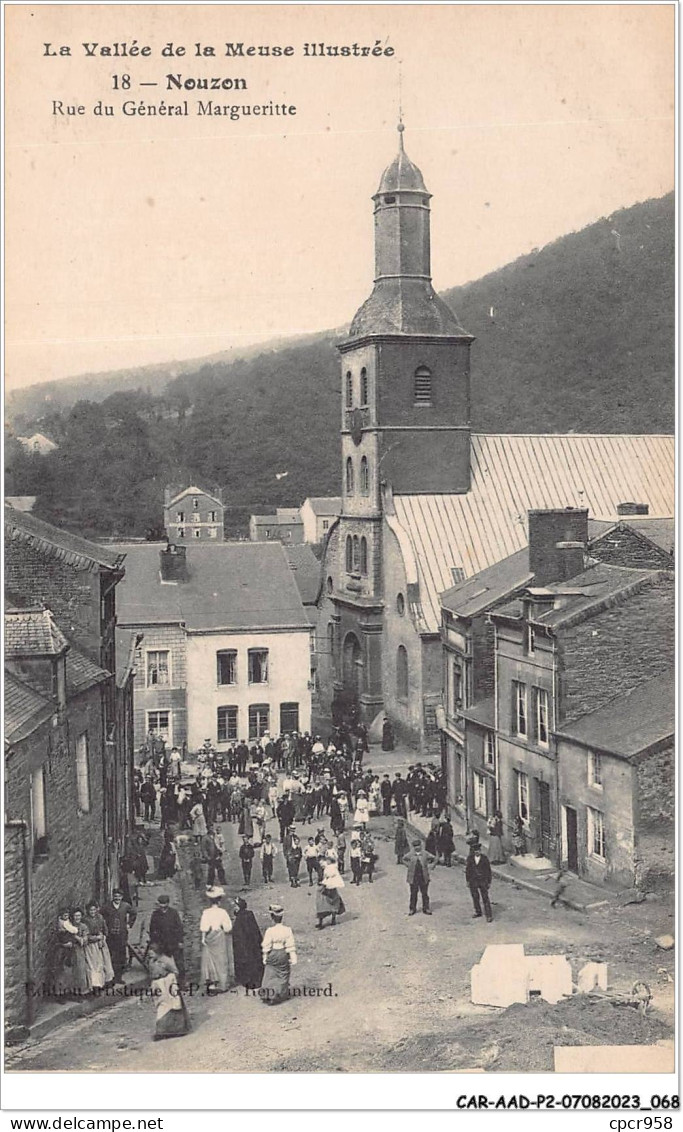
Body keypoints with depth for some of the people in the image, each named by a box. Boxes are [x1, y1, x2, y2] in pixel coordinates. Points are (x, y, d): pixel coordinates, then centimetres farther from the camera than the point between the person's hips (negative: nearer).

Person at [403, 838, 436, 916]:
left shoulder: (425, 854, -1)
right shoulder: (410, 855, 1)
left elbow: (434, 859, 10)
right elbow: (404, 860, 18)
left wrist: (430, 866, 2)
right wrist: (409, 865, 8)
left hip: (423, 877, 0)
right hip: (413, 877, 0)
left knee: (425, 893, 6)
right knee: (413, 894, 5)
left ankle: (426, 908, 15)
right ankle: (412, 909, 14)